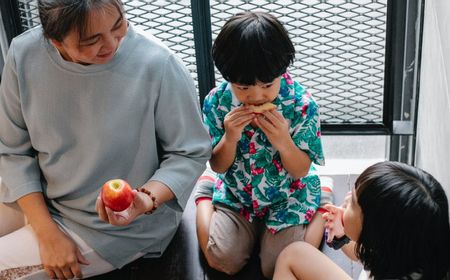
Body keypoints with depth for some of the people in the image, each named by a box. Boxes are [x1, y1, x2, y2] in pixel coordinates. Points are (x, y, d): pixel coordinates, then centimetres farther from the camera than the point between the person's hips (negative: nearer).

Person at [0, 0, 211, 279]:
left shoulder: (158, 65, -28)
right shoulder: (24, 55, -16)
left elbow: (190, 153, -15)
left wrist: (147, 199, -33)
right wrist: (48, 233, -13)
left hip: (120, 224, -4)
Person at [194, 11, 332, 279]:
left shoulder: (302, 105, -23)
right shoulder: (217, 102, -18)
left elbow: (301, 170, -14)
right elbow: (219, 166, -8)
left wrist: (284, 142, -36)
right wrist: (230, 138, -30)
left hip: (288, 197, -1)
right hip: (236, 194, 2)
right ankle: (204, 195, 20)